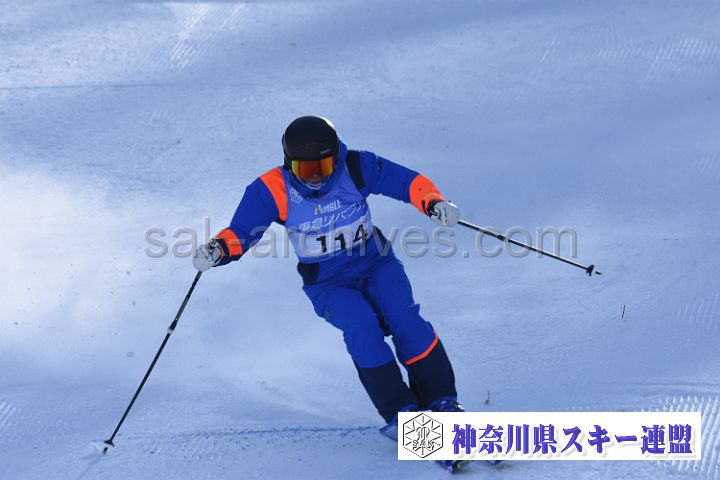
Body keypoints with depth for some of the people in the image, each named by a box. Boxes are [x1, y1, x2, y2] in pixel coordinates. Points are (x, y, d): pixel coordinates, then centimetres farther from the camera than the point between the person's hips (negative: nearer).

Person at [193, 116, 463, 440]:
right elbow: (240, 232, -12)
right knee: (362, 328, -28)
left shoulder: (355, 168, -14)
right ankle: (400, 412, -21)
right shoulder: (272, 190, -15)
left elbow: (406, 181, -10)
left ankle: (441, 402, -8)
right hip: (329, 284, -1)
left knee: (405, 320, -22)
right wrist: (217, 250, -33)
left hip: (376, 264, 1)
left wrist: (433, 203, -29)